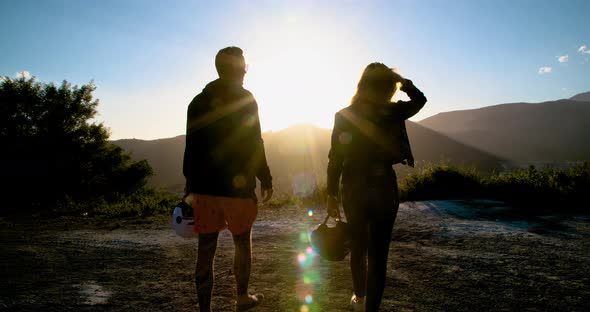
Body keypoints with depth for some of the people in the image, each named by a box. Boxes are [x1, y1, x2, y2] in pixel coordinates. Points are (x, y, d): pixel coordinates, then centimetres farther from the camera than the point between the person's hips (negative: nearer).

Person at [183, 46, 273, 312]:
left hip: (203, 186, 4)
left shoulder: (198, 101, 10)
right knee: (242, 242, 14)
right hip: (237, 185, -4)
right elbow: (254, 146, -10)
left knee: (206, 249, 6)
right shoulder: (245, 100, -5)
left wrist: (191, 184, 16)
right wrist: (265, 180, -3)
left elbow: (191, 148, 11)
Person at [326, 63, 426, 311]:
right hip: (384, 188, -2)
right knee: (378, 254, 5)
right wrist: (399, 78, 8)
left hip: (353, 190, 2)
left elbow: (335, 159, -5)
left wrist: (332, 195, 1)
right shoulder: (392, 113, -8)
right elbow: (420, 98, 14)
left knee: (358, 248, 21)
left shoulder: (343, 116, -6)